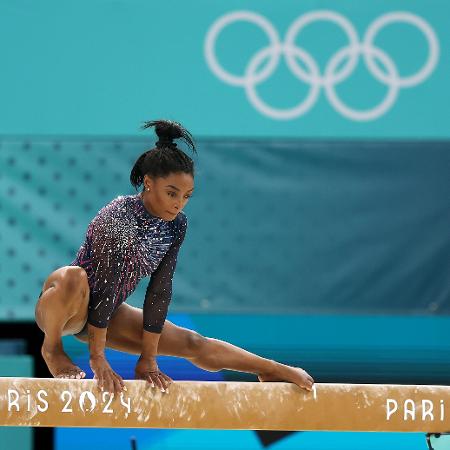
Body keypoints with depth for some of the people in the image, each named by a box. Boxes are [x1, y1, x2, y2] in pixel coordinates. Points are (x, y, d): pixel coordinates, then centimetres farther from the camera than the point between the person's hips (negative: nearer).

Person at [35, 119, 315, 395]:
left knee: (191, 343, 7)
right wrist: (97, 358, -29)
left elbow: (160, 291, -6)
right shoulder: (119, 216, -29)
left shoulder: (176, 226, -8)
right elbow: (106, 286, -30)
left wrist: (148, 359, -6)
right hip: (60, 310, -7)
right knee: (74, 277, -41)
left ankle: (274, 371, 23)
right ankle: (52, 348, -17)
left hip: (106, 314, 7)